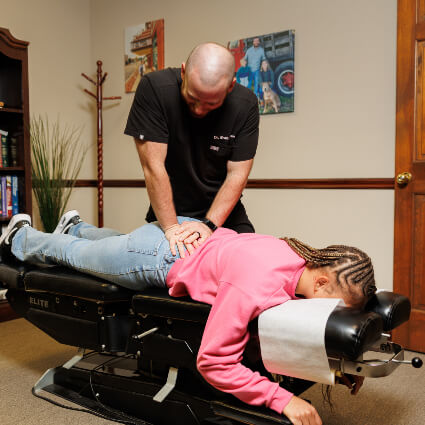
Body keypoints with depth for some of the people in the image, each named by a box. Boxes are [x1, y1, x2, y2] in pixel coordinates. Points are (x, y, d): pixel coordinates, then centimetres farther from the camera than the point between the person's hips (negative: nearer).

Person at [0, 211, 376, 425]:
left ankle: (75, 226, 68)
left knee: (115, 242, 38)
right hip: (157, 258, -6)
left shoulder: (309, 257, -21)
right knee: (73, 253, 26)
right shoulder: (257, 288, -44)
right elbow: (213, 362, -40)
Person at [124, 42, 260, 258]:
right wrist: (171, 228, -28)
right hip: (168, 212, -1)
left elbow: (237, 174, -14)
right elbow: (153, 165, -24)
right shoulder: (154, 88, -22)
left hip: (223, 211, 2)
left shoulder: (246, 105, -16)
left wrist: (209, 224, -27)